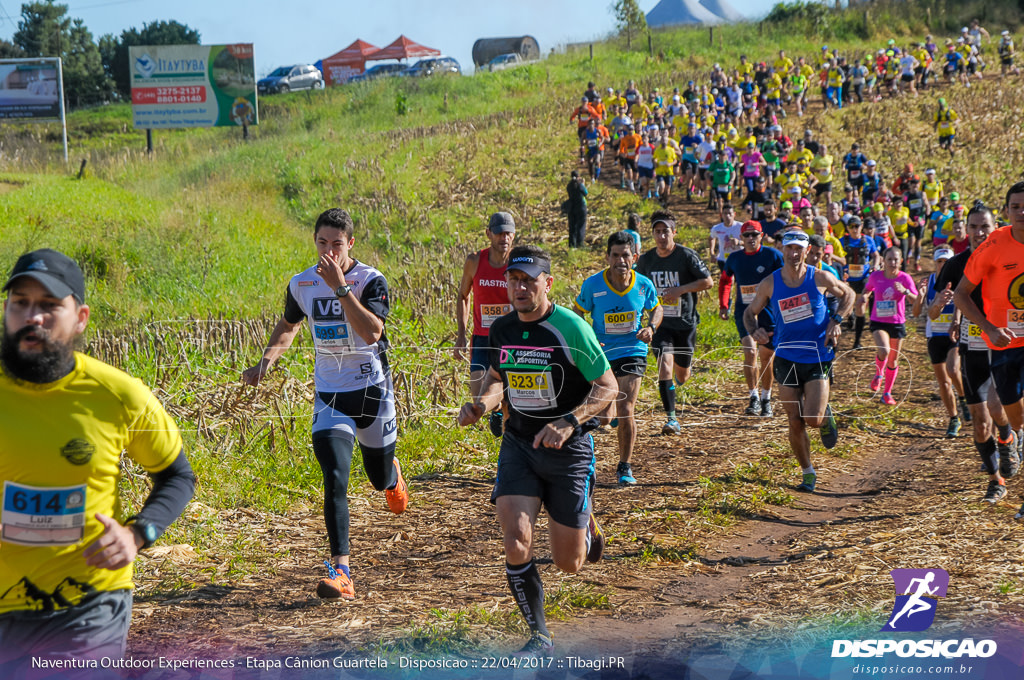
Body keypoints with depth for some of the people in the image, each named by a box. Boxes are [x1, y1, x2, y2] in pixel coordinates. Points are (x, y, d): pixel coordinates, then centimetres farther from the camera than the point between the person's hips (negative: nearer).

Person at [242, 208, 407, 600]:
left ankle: (392, 471, 56)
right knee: (335, 480, -16)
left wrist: (340, 287, -34)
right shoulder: (302, 284, -1)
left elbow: (372, 332, -31)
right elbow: (289, 325, 20)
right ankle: (340, 569, -17)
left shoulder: (371, 281, -14)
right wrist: (267, 359, 2)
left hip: (372, 389, -2)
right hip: (329, 395, 2)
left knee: (381, 478, 16)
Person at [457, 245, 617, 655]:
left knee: (569, 563, 5)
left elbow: (608, 386, -11)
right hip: (518, 443, 3)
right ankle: (539, 636, 2)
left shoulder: (571, 328, -15)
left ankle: (587, 522, 42)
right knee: (516, 545, -16)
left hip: (568, 449, -3)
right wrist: (482, 403, -3)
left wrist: (567, 424, -24)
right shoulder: (501, 330, 1)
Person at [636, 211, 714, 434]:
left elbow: (708, 282, -8)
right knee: (665, 362, -20)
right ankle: (672, 419, -20)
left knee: (682, 375, 9)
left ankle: (678, 378, 50)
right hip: (660, 322, 1)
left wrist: (680, 290, -18)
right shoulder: (645, 260, 2)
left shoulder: (687, 256, -9)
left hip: (685, 322, -1)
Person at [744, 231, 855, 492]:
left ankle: (826, 415, 25)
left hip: (818, 358, -2)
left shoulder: (820, 278, -5)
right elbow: (750, 312, 11)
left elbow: (848, 294, 12)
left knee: (812, 419, -13)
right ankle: (808, 473, 19)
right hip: (786, 359, 2)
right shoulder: (769, 284, -2)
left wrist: (836, 320, -4)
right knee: (795, 422, 1)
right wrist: (755, 331, -11)